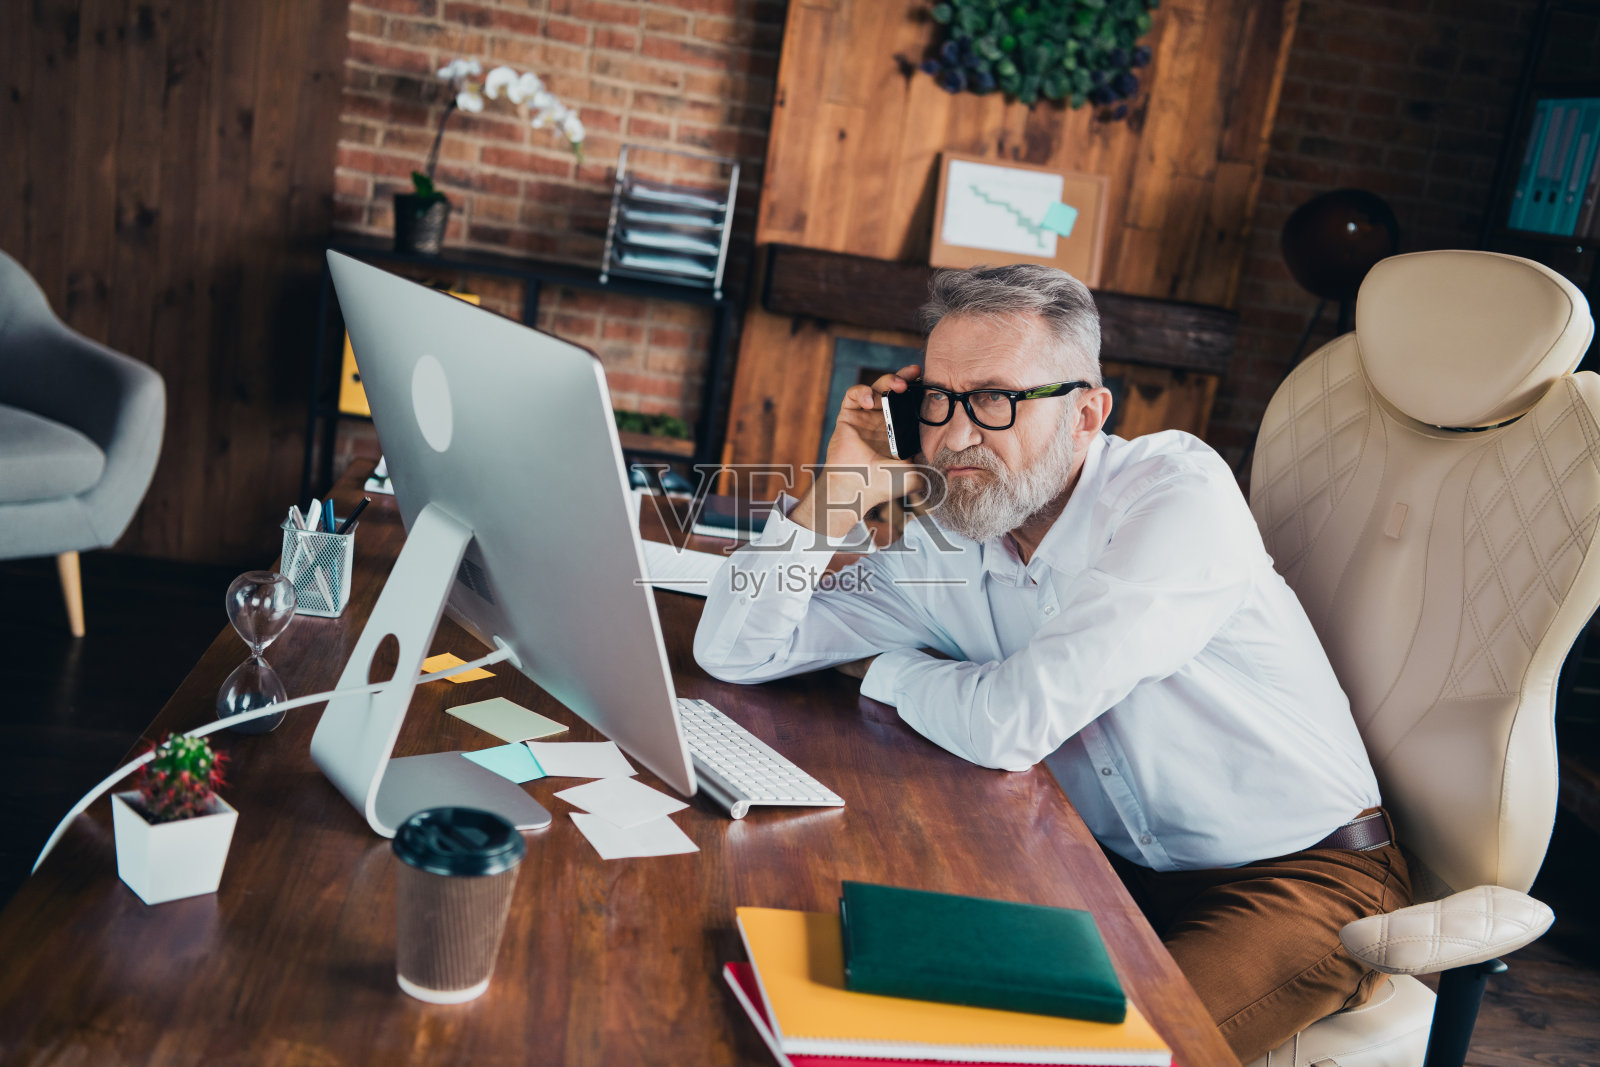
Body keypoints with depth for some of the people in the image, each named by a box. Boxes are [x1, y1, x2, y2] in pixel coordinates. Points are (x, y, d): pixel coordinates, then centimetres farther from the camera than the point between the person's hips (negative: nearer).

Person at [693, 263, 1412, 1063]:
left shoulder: (1178, 490, -22)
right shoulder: (941, 546, -4)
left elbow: (1013, 724, -30)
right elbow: (735, 653, -4)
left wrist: (882, 670, -10)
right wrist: (840, 493, -14)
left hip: (1303, 878, -4)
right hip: (1121, 874, 5)